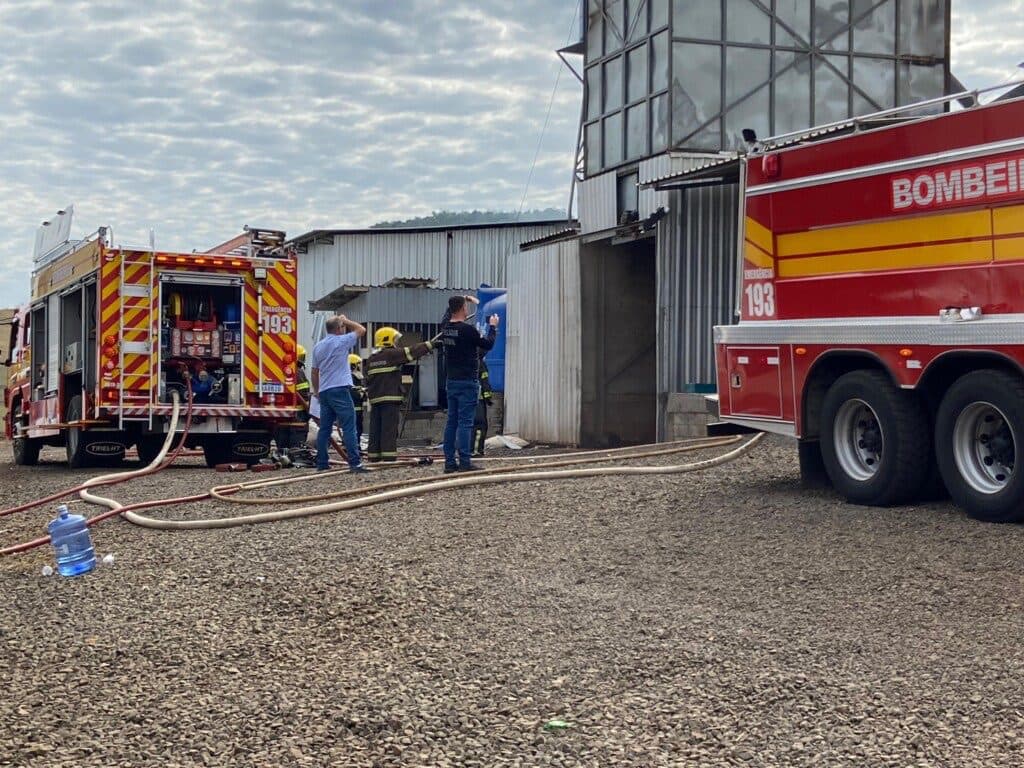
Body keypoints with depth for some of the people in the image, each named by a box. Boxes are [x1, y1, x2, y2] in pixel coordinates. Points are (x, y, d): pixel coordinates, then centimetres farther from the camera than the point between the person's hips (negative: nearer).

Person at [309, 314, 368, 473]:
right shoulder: (341, 341, -6)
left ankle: (321, 463, 10)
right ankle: (355, 463, -15)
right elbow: (361, 330, 4)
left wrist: (316, 391, 29)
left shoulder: (318, 346, 15)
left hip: (324, 392, 7)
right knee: (349, 427, -9)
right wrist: (346, 320, 15)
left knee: (325, 428, 10)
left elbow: (314, 372, 20)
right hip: (340, 389, -7)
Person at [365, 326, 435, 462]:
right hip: (390, 399, -7)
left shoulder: (370, 359, 15)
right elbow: (411, 352, -9)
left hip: (375, 399, 7)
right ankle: (389, 457, -11)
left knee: (375, 430, 8)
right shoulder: (391, 354, -7)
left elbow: (368, 380, 18)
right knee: (389, 429, -8)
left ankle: (374, 456, 10)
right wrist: (429, 345, -2)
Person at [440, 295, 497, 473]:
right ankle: (465, 462, -7)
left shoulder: (446, 330, 6)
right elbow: (488, 344, -6)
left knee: (452, 421, 9)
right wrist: (493, 327, 10)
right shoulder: (467, 329, -16)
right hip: (467, 381, -8)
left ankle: (449, 462, 10)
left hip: (451, 380, 8)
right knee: (465, 422, -7)